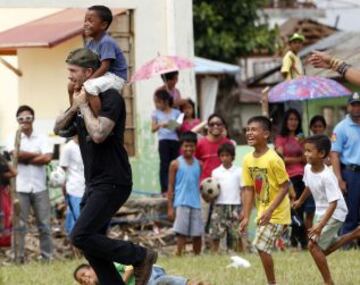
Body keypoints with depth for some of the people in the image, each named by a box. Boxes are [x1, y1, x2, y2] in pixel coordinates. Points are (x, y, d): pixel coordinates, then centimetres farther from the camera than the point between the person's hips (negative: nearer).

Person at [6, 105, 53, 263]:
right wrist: (37, 155, -7)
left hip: (39, 187, 1)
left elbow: (48, 158, -9)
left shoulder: (42, 138, 5)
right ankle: (19, 257, 4)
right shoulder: (13, 138, 3)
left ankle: (47, 256, 9)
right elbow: (16, 154, -15)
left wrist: (25, 158, -9)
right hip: (20, 187, -1)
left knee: (44, 224, 4)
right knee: (20, 225, 1)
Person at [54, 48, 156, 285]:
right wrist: (74, 108, -2)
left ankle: (140, 256, -5)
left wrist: (84, 106, -14)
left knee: (81, 237, -17)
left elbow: (99, 134, -25)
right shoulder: (82, 98, 15)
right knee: (92, 244, 6)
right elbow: (58, 128, 14)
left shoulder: (110, 98, -13)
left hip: (112, 183, -10)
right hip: (94, 183, 10)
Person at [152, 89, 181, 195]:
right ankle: (164, 189, -8)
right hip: (163, 140, -1)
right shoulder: (156, 113, 9)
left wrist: (176, 126, -11)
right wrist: (160, 125, -16)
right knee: (164, 164, -6)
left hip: (175, 140, 1)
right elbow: (153, 129, 2)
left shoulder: (176, 112, 9)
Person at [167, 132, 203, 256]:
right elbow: (171, 187, 0)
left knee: (197, 234, 7)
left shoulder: (198, 164, 11)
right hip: (181, 203, -4)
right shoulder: (176, 164, 1)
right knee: (181, 233, -6)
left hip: (196, 204, 4)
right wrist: (170, 207, -5)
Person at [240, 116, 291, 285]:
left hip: (276, 213, -8)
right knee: (263, 247, 12)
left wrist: (270, 211, -25)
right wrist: (246, 217, -1)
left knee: (261, 246, -15)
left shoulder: (273, 159, -21)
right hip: (263, 213, 8)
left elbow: (285, 187, -19)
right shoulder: (248, 160, 0)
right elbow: (248, 189, 4)